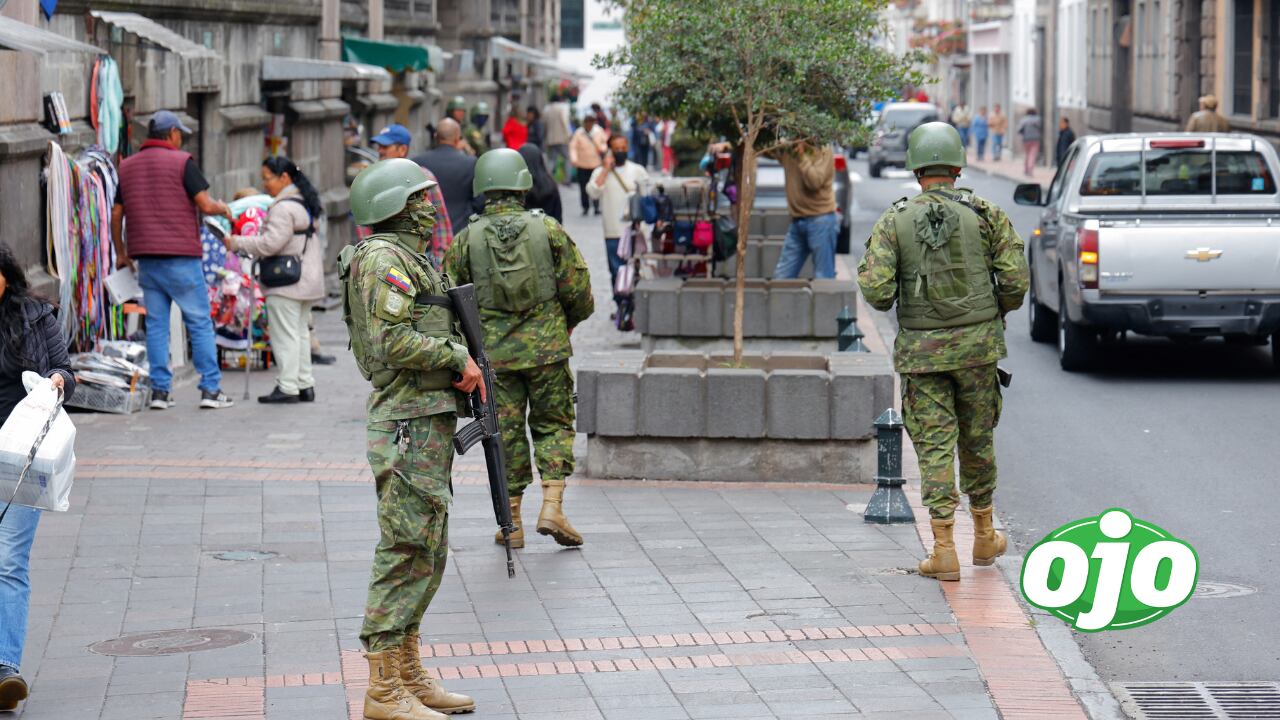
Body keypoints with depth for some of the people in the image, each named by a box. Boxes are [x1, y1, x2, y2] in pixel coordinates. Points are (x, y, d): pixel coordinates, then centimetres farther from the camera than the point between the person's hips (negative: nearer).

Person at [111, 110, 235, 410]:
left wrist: (121, 252, 23)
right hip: (181, 257, -5)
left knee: (156, 324, 8)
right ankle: (211, 388, -1)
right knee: (200, 323, 1)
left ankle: (160, 390, 4)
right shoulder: (181, 162, -5)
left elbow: (116, 214, 13)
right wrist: (223, 209, 10)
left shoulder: (127, 166, 12)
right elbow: (205, 205, -11)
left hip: (145, 259, 5)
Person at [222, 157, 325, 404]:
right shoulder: (304, 203, 15)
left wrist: (237, 243, -13)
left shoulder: (284, 208, -17)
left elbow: (270, 243, -22)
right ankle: (305, 385, 18)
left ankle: (287, 387, -6)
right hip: (307, 280, 10)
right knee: (300, 332, 15)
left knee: (285, 334, -6)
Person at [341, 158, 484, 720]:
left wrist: (462, 367, 8)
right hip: (408, 424, -11)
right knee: (406, 551, -9)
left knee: (426, 553, 14)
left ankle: (409, 674, 22)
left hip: (431, 419, 11)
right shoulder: (383, 259, -13)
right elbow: (394, 342, -23)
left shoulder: (411, 257, 19)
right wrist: (459, 357, -13)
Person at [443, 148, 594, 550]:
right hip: (548, 349, -1)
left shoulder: (468, 239, -3)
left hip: (494, 353, 1)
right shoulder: (548, 230, -4)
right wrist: (569, 321, 18)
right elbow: (578, 290, -3)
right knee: (554, 426, 12)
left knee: (506, 432, 9)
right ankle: (552, 505, -4)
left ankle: (512, 523, 11)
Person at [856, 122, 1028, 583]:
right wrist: (999, 311, 14)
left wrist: (891, 301, 11)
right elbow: (1015, 279, -6)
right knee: (977, 439, 16)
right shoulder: (986, 215, -3)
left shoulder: (894, 221, -4)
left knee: (934, 446, 1)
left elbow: (875, 289, -13)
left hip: (921, 350, -1)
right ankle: (984, 539, 30)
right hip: (976, 343, 1)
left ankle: (944, 552, -6)